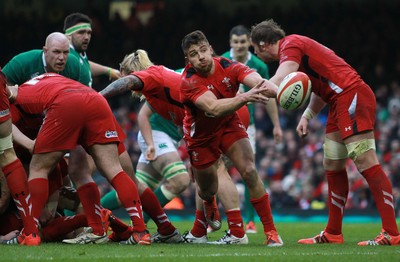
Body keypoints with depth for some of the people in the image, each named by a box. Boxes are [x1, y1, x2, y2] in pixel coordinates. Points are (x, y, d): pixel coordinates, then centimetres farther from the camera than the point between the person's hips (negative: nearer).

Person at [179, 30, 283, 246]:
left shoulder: (228, 67, -22)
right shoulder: (189, 81, -30)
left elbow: (258, 81, -38)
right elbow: (213, 107, -46)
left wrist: (273, 89, -63)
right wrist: (244, 97, -61)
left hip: (229, 125, 1)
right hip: (200, 135, -1)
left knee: (249, 171, -21)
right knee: (208, 190, 13)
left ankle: (270, 231, -13)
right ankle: (208, 206, 55)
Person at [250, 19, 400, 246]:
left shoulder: (291, 44, -9)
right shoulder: (295, 46, 21)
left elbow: (279, 82, -26)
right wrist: (307, 116, 14)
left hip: (352, 95, -10)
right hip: (340, 103, 10)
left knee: (365, 161, -15)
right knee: (333, 165, 12)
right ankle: (333, 234, 17)